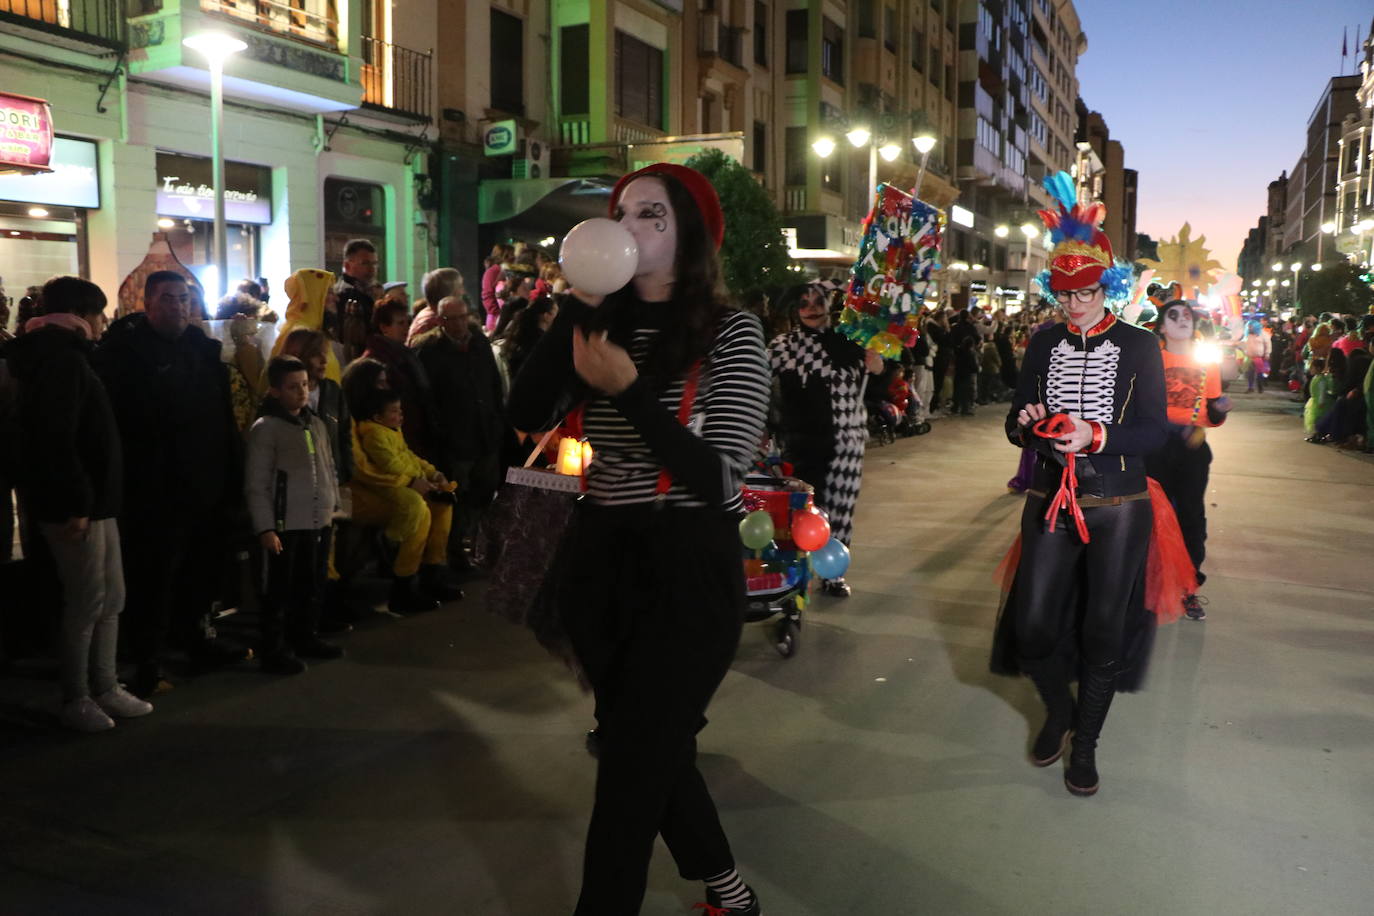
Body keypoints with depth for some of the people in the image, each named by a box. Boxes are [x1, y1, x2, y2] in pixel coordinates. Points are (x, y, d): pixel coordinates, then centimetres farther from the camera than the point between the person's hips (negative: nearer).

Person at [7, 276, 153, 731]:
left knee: (111, 598, 13)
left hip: (94, 499, 10)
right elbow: (56, 437, -23)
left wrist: (90, 499, 15)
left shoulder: (67, 355, 19)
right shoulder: (60, 358, -13)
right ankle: (76, 700, 10)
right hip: (74, 504, -10)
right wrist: (76, 502, -23)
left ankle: (105, 688, 21)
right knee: (87, 602, -2)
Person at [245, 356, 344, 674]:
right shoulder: (265, 428, -10)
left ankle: (305, 638, 33)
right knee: (279, 592, 2)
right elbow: (256, 485, -12)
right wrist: (265, 528, -15)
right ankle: (275, 651, 13)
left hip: (319, 523, 7)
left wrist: (333, 506, 16)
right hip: (285, 527, -7)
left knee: (312, 587, 18)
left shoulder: (316, 424, 11)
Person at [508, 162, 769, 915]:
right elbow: (525, 415, -9)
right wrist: (576, 307, -14)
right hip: (601, 557, 6)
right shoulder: (604, 324, 5)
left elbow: (715, 475, -17)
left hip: (689, 567, -6)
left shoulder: (731, 332, -8)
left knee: (630, 766, 0)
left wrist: (628, 390, -24)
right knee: (650, 743, 19)